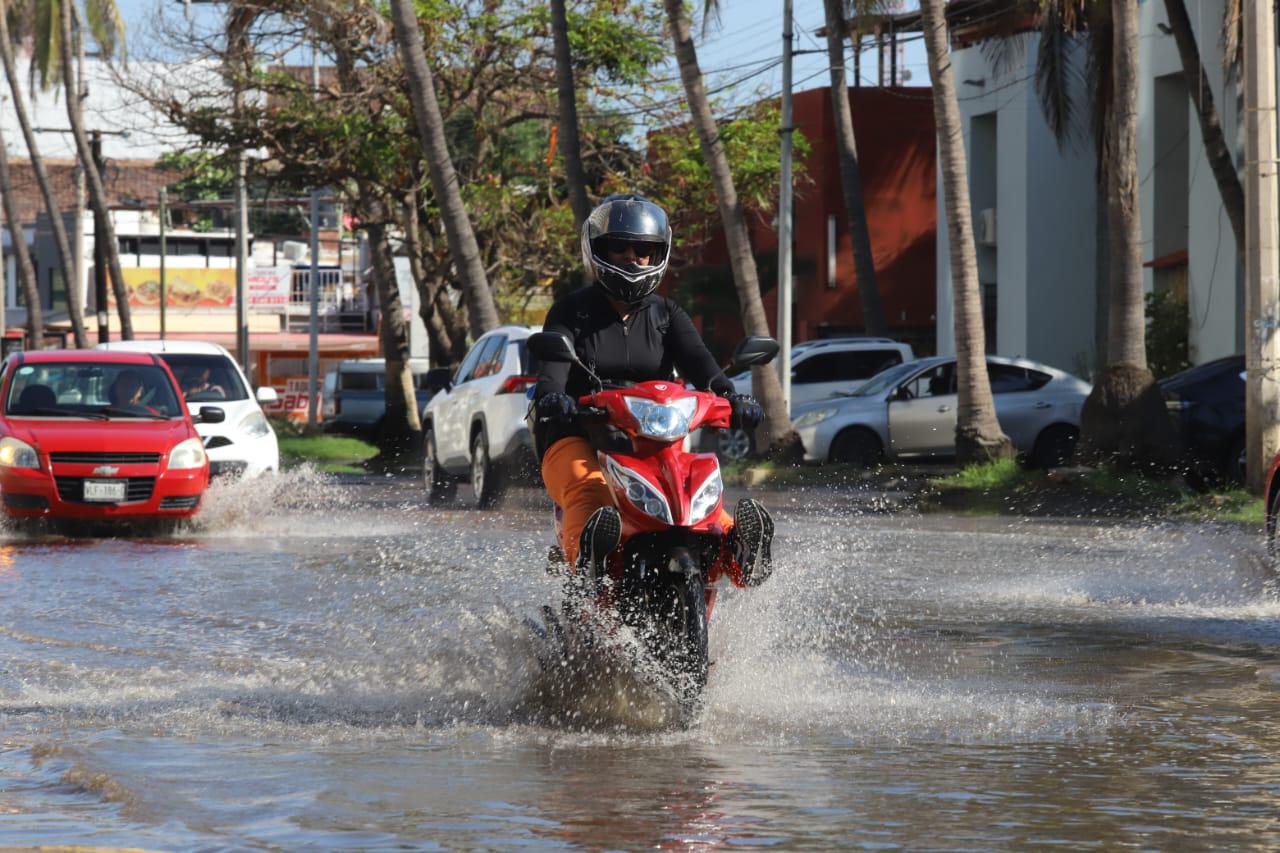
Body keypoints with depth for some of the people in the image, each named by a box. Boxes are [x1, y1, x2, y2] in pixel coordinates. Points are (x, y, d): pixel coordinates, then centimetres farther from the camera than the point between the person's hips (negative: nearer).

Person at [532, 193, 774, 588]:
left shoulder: (667, 315, 16)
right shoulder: (572, 311, 7)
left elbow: (696, 359, -2)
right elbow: (552, 361, -12)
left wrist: (729, 395, -26)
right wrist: (550, 396, -38)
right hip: (578, 440, -3)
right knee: (587, 487, -37)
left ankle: (738, 553, -49)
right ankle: (585, 551, -64)